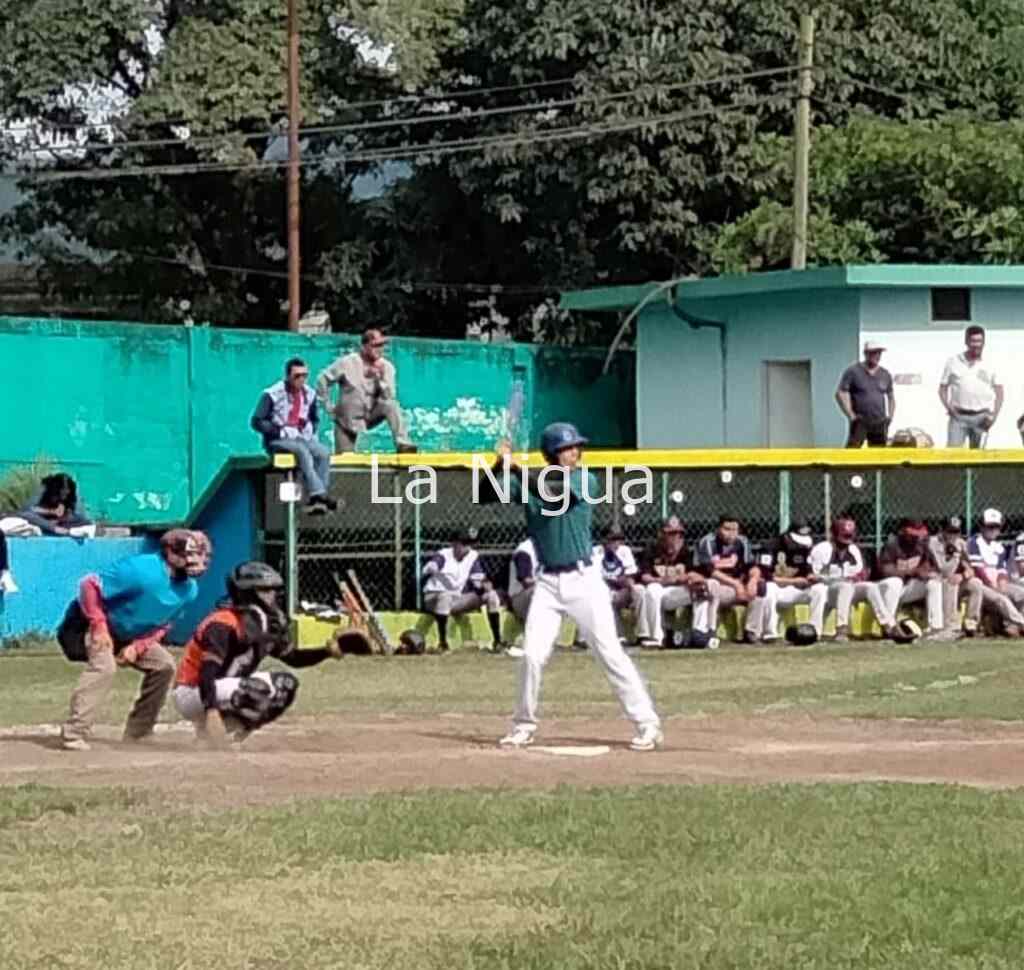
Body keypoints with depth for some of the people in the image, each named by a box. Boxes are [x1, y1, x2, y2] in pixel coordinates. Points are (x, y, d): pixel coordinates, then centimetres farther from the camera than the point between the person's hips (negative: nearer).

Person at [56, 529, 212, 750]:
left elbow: (162, 625, 4)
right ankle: (74, 735, -33)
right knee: (104, 666, -30)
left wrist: (137, 647, -12)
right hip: (93, 623, -8)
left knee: (164, 665, 1)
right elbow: (89, 585, -26)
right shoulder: (141, 570, -31)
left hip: (133, 636, 8)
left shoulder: (189, 590, -8)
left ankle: (136, 736, 10)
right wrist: (99, 626, -29)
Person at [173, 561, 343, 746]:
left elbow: (294, 658, 14)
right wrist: (211, 711, -44)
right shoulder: (223, 624, -23)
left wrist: (327, 651, -3)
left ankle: (233, 726, 1)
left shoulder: (266, 624, 4)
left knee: (286, 683, 3)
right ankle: (208, 730, -14)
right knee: (259, 689, -30)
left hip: (225, 692, 9)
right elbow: (207, 673, -31)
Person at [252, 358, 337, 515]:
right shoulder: (272, 394, -10)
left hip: (301, 439, 5)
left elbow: (314, 419, 25)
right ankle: (318, 494, -44)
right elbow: (257, 422, -11)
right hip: (277, 441, -5)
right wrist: (282, 431, -18)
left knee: (323, 453, -24)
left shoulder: (309, 394, 8)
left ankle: (314, 501, -31)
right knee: (303, 451, -35)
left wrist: (311, 430, 3)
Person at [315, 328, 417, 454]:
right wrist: (327, 405, -6)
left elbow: (389, 397, -13)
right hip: (348, 421, -1)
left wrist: (381, 377, -26)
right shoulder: (347, 363, -12)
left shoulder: (387, 367, -7)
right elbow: (323, 379, -5)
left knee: (391, 405, -29)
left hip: (371, 415, 1)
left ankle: (402, 444, -35)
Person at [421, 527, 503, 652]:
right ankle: (442, 642, -31)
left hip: (458, 601, 5)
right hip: (434, 598, -5)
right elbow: (427, 569, -31)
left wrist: (485, 584, -19)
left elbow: (478, 581, 4)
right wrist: (432, 571, -55)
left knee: (491, 594, -10)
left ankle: (497, 641, -10)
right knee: (445, 596, -42)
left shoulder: (473, 556, 5)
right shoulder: (443, 555, -11)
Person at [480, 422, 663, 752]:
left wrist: (515, 467, -23)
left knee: (610, 653, -5)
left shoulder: (585, 481, -6)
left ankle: (648, 724, -1)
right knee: (532, 655, -3)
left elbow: (552, 491, -24)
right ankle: (523, 725, 15)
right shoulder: (528, 482, 3)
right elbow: (486, 495, -4)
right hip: (548, 582, 3)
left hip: (583, 579, -3)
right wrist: (499, 465, -20)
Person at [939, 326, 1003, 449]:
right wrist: (948, 407, -8)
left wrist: (994, 414, -3)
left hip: (981, 418, 1)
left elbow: (999, 391, 8)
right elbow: (943, 388, 8)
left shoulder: (989, 365, 5)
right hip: (958, 416, -1)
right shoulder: (953, 362, 5)